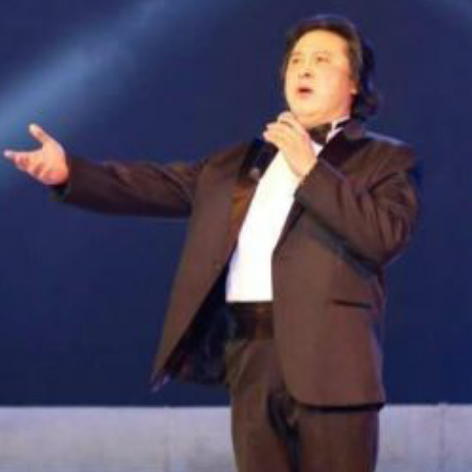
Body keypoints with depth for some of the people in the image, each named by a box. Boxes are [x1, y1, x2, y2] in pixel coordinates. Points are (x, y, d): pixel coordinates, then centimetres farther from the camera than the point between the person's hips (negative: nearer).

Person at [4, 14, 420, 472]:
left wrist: (310, 168, -13)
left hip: (328, 357, -5)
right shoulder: (246, 160, 23)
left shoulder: (386, 159, 7)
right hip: (249, 356, 5)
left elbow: (385, 235, -11)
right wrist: (70, 171, 4)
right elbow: (161, 185, 16)